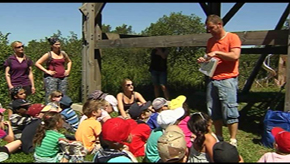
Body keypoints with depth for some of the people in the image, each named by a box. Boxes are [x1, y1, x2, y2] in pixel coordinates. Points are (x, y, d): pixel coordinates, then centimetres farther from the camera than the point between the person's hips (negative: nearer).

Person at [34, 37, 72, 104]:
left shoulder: (63, 54, 13)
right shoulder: (48, 55, 0)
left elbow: (69, 61, 30)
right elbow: (37, 63, -1)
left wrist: (68, 69, 14)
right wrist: (46, 71, -8)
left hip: (63, 78, 5)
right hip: (51, 78, -4)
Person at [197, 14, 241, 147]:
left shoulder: (232, 37, -1)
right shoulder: (210, 41, 17)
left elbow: (235, 56, -14)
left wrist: (217, 52, -16)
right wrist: (204, 60, 6)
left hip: (227, 79, -6)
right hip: (212, 79, 7)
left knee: (229, 111, -5)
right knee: (213, 111, 8)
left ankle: (233, 140, 5)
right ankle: (218, 138, 20)